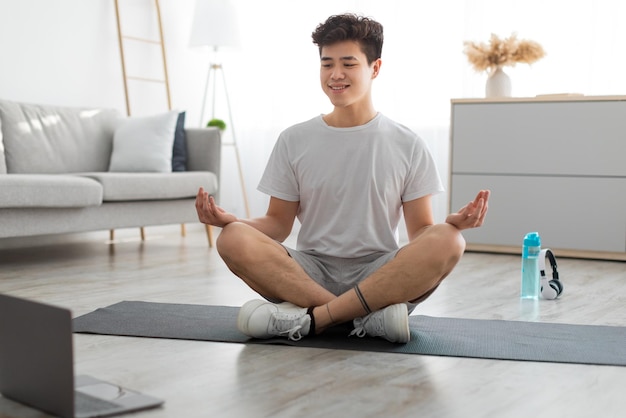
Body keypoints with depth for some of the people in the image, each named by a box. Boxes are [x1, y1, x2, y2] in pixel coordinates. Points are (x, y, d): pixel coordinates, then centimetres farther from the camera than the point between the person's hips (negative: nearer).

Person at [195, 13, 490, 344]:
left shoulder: (408, 146, 6)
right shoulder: (294, 141, 9)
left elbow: (420, 232, 4)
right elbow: (278, 224, 9)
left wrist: (454, 222, -18)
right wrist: (230, 220, -11)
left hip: (379, 275, 0)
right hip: (310, 272, 1)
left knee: (448, 242, -31)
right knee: (233, 239, -26)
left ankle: (310, 317, -27)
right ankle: (369, 316, -27)